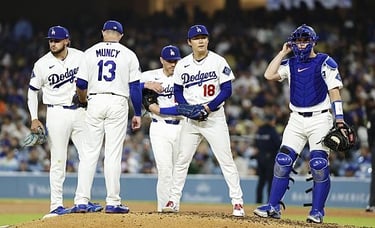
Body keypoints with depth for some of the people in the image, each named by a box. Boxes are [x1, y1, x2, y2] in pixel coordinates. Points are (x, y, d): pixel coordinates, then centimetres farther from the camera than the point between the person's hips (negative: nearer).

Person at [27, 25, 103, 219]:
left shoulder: (80, 57, 0)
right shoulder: (42, 64, -5)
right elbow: (32, 91, 3)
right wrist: (34, 119, -5)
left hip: (80, 111, 3)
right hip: (57, 114, -3)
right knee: (58, 161, -2)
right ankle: (56, 205, 1)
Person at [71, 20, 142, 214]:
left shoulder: (90, 53, 6)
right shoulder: (128, 55, 4)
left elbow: (81, 84, 4)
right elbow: (135, 87, 0)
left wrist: (82, 99, 26)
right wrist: (137, 114, 6)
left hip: (95, 102, 1)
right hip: (118, 103, -1)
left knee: (89, 152, 4)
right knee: (113, 153, 0)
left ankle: (81, 201, -1)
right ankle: (112, 202, -1)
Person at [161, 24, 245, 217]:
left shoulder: (218, 62, -5)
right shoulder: (183, 65, 5)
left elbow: (227, 90, -7)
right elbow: (178, 91, 10)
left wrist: (209, 107, -17)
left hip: (215, 116, -3)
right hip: (191, 118, 3)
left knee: (226, 159, -7)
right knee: (182, 159, 4)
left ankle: (237, 202, -5)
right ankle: (174, 200, 11)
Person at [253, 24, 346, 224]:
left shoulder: (325, 63, -1)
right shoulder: (290, 64, 13)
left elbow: (334, 91, -6)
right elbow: (269, 75, -1)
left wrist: (339, 120, -15)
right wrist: (283, 52, 4)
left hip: (320, 119, -4)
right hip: (296, 119, 4)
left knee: (319, 165, -10)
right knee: (282, 162, -3)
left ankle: (317, 211, -2)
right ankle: (273, 207, 1)